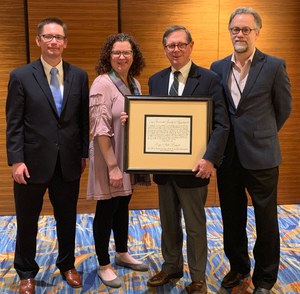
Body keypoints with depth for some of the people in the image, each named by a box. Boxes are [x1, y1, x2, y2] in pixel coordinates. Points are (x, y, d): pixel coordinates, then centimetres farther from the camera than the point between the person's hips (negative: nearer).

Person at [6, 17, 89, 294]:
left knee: (67, 219, 16)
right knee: (27, 222, 13)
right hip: (33, 162, -2)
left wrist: (85, 154, 5)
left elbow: (84, 119, 6)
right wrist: (16, 160, -11)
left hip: (69, 162, 2)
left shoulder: (79, 76, 3)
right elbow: (14, 123, -5)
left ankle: (67, 265, 38)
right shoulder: (21, 76, -4)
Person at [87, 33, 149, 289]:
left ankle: (122, 254, 37)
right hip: (109, 157, -7)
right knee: (107, 209, 6)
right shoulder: (102, 84, -16)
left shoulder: (134, 83, 6)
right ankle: (104, 265, 22)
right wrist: (112, 166, -22)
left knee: (123, 205, 19)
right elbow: (100, 129, -21)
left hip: (130, 156, 7)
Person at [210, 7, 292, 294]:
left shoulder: (274, 66, -5)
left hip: (260, 157, -3)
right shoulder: (218, 67, 6)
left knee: (266, 221, 8)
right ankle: (238, 267, 37)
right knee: (232, 218, 16)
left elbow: (283, 109, 3)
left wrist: (261, 136, 10)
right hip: (228, 157, 4)